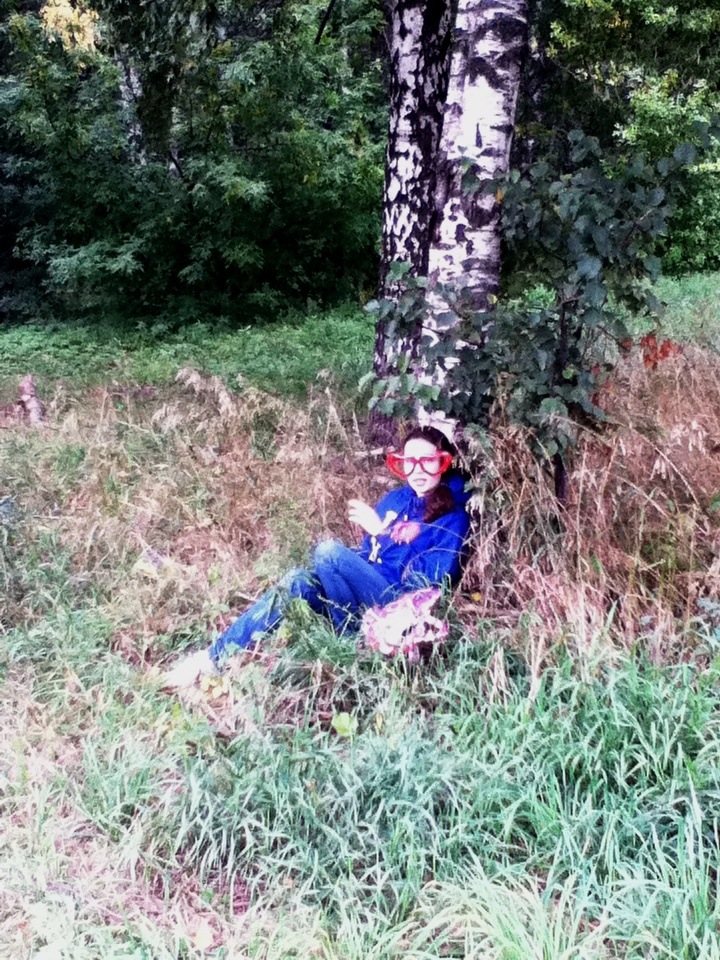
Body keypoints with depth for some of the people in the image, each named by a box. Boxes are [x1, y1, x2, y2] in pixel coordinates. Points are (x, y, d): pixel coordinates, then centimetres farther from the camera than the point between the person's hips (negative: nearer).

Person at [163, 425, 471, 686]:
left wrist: (383, 531, -17)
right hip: (365, 595, 6)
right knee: (299, 580, -23)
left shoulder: (452, 516, -5)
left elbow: (436, 579, -16)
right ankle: (214, 657, -25)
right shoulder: (396, 499, 14)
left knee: (328, 551, -27)